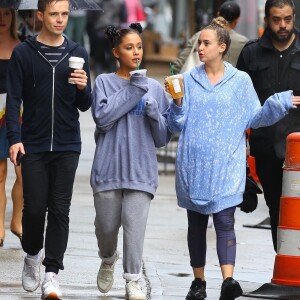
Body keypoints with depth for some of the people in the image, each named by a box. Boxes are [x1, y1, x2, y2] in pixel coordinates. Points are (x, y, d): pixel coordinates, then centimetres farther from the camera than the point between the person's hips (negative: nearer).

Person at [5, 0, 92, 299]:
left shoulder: (77, 54, 7)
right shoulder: (23, 53, 0)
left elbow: (85, 106, 10)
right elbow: (14, 100, -2)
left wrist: (83, 87, -12)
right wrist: (14, 139, -13)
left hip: (67, 146, 1)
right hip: (34, 145, -1)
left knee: (59, 210, -2)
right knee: (34, 207, 2)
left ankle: (52, 273, 0)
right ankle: (33, 254, 28)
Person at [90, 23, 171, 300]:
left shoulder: (155, 88, 9)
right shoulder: (105, 82, 4)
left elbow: (163, 138, 11)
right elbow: (103, 118, -13)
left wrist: (154, 115, -9)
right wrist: (133, 91, -14)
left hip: (141, 170, 0)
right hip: (109, 168, 0)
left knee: (135, 224, -12)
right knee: (106, 225, 10)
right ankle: (108, 261, 39)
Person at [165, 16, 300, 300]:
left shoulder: (240, 81, 3)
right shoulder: (189, 80, 5)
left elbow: (253, 118, 4)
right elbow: (177, 125, 5)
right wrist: (177, 102, -13)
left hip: (226, 167, -2)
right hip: (193, 166, 2)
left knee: (224, 221, -13)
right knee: (196, 224, 8)